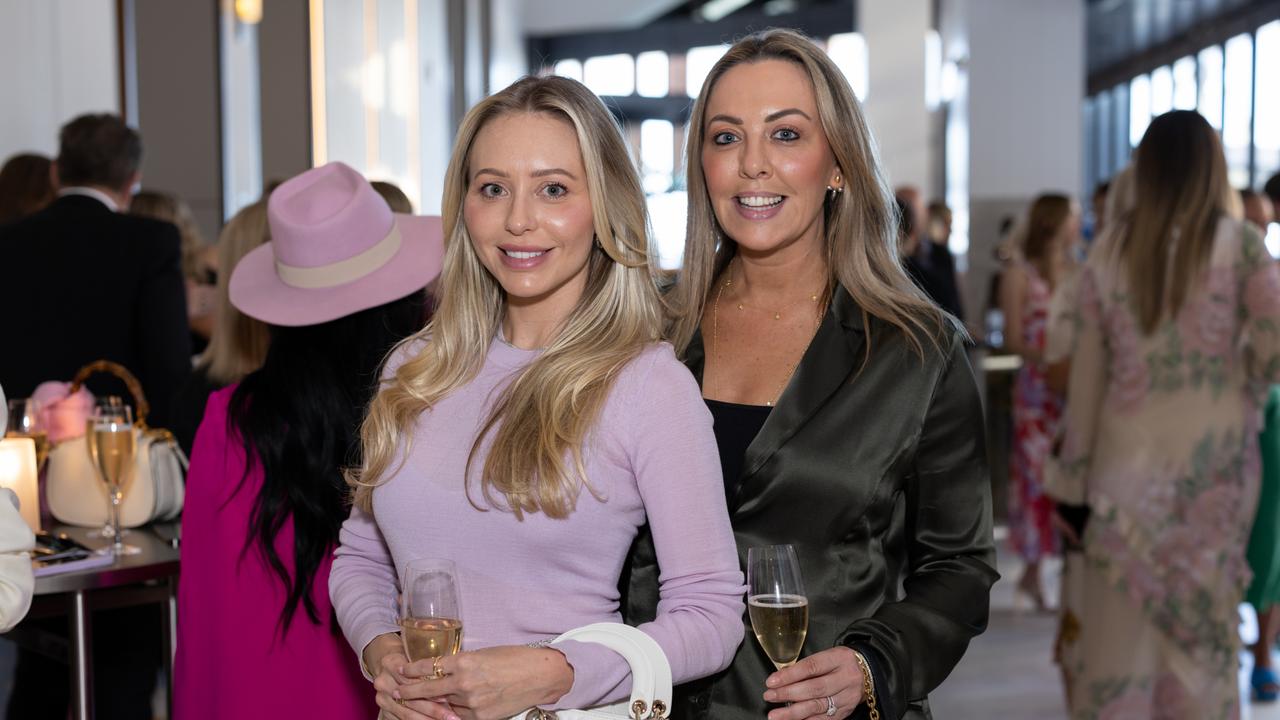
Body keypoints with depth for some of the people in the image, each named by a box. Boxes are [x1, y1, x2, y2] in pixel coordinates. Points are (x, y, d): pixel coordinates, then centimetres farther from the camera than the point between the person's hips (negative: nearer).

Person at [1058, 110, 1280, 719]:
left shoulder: (1110, 250, 2)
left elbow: (1087, 368, 3)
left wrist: (1077, 464, 9)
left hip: (1128, 457, 1)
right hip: (1212, 460, -1)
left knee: (1122, 620, 7)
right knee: (1204, 617, 9)